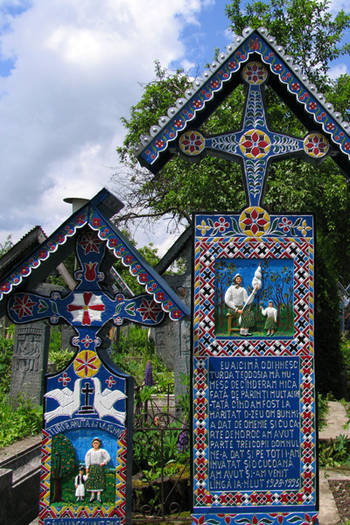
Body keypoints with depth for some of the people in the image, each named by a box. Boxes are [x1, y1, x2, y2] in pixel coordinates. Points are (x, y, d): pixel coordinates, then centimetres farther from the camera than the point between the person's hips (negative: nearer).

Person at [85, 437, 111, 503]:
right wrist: (87, 468, -6)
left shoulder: (102, 451, 1)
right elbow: (87, 459, 1)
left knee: (99, 481, -6)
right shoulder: (90, 451, 5)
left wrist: (104, 463, -15)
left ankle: (98, 496, -7)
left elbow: (108, 457, -2)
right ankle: (92, 495, 5)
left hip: (100, 467, -1)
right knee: (91, 481, -3)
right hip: (92, 467, 1)